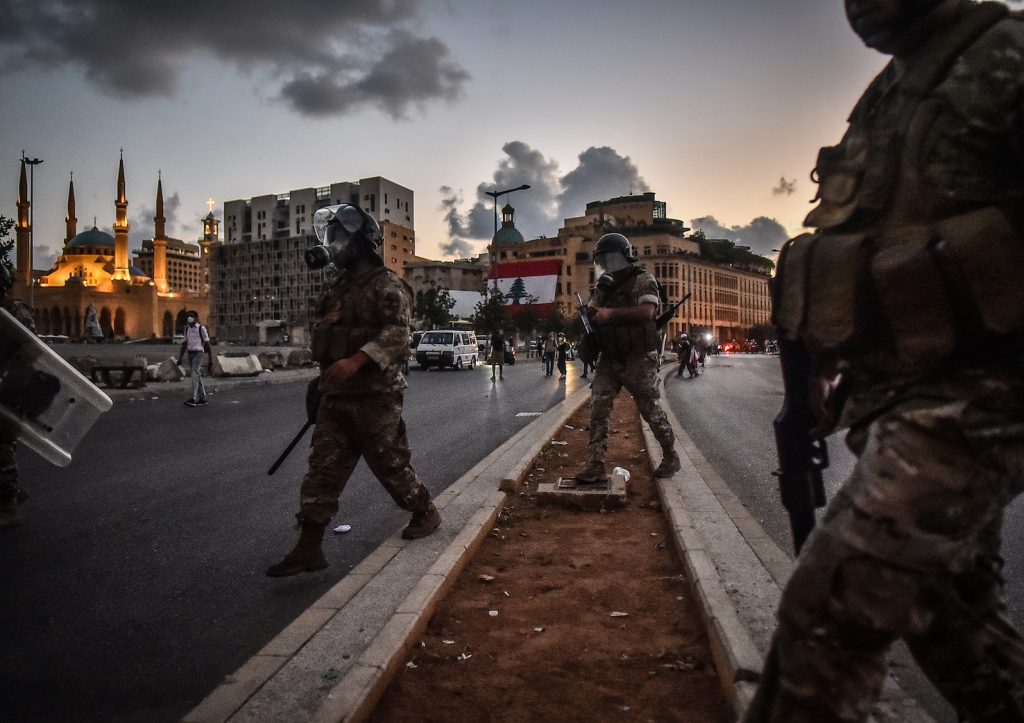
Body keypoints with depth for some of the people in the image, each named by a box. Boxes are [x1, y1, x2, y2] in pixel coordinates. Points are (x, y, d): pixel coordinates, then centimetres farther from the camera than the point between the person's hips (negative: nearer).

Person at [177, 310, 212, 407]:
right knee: (197, 375, 10)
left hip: (198, 353, -6)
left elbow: (207, 344, -4)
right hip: (190, 353, 6)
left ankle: (193, 399, -21)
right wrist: (180, 357, 14)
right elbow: (184, 344, 18)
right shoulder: (187, 329, 14)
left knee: (194, 374, -16)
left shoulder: (201, 328, -4)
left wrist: (210, 358, -6)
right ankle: (202, 398, 17)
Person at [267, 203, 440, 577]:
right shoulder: (338, 286, 16)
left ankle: (425, 513, 29)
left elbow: (397, 335, -23)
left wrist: (356, 361, -35)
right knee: (322, 469, 3)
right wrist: (323, 384, 24)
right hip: (336, 396, 8)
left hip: (374, 396, -7)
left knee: (391, 464, 6)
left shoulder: (386, 284, -11)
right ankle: (309, 547, 7)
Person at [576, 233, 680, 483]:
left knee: (650, 409, 4)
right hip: (609, 359, 6)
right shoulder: (605, 286, 14)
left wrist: (611, 314, -22)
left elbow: (647, 312, -21)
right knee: (598, 408, -6)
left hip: (638, 359, -6)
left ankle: (670, 456, 25)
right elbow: (591, 313, 21)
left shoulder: (643, 280, -6)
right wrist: (589, 317, -3)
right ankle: (596, 465, -5)